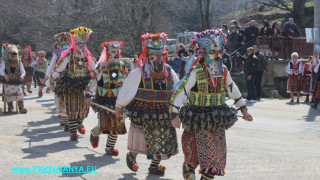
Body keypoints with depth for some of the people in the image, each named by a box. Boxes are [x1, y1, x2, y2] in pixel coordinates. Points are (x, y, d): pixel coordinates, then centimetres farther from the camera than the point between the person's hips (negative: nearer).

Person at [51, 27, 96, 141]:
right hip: (70, 86, -4)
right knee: (72, 108, -2)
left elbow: (95, 69, 17)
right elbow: (58, 69, -7)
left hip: (84, 86, 4)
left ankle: (80, 123, 39)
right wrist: (50, 83, -7)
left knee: (84, 107, 11)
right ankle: (73, 131, 5)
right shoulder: (68, 55, -9)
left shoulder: (88, 56, 5)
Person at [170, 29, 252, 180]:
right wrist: (175, 115, -21)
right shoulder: (195, 72, -13)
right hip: (199, 119, -5)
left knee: (216, 154, 4)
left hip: (217, 120, 5)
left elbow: (233, 90, 18)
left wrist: (243, 110, 21)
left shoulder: (223, 71, 3)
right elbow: (179, 92, -15)